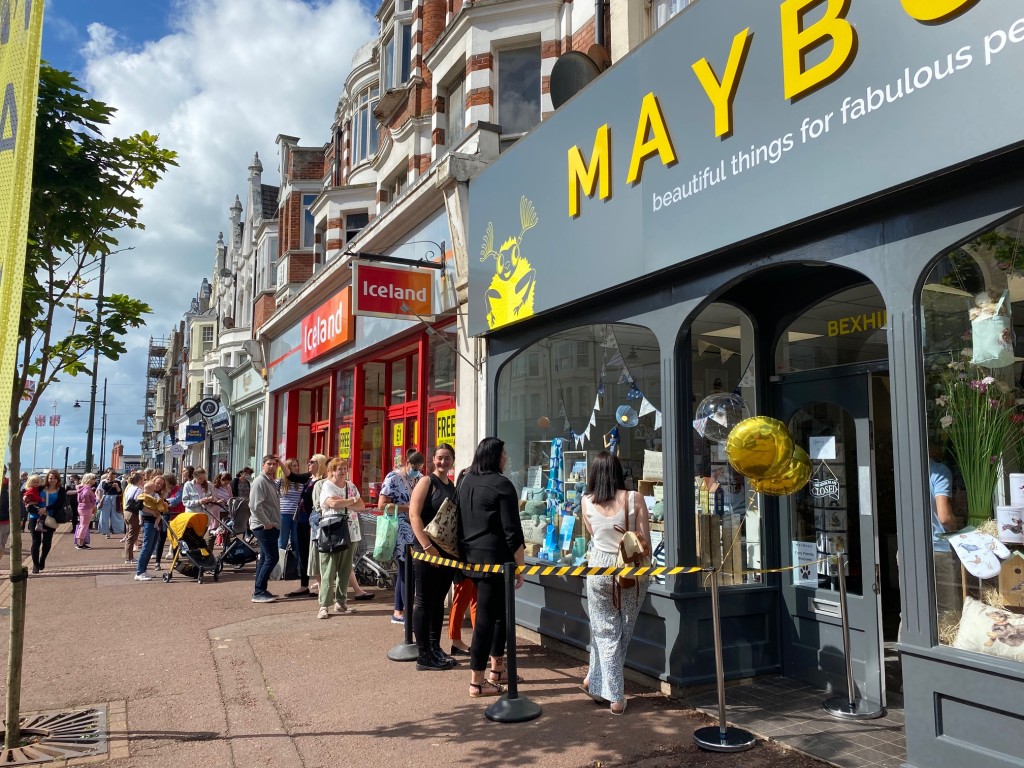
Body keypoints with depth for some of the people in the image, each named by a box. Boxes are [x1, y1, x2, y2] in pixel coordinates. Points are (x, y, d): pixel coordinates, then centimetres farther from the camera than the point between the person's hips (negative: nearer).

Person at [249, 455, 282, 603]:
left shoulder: (272, 482, 16)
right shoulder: (260, 481, -13)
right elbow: (255, 506, -21)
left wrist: (273, 522, 12)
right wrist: (267, 523, -19)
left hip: (270, 525, 10)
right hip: (264, 526, -10)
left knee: (265, 558, 13)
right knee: (271, 558, -11)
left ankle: (259, 591, 19)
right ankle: (258, 592, -8)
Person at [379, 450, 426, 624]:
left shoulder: (419, 477, 12)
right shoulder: (393, 478, -8)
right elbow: (382, 504, -13)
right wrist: (407, 508, -18)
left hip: (415, 530, 7)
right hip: (400, 531, -7)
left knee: (404, 570, 12)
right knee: (407, 570, -7)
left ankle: (398, 612, 20)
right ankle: (408, 613, -1)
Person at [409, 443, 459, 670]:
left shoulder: (453, 487, 14)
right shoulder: (426, 482, -7)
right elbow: (414, 515, -15)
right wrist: (428, 547, -21)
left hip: (448, 552, 7)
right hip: (427, 551, -7)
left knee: (439, 600, 14)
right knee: (424, 601, 0)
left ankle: (435, 649, 25)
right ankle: (424, 656, 7)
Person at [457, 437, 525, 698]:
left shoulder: (466, 481, 10)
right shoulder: (501, 484, -13)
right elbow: (512, 530, -14)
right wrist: (520, 566, -9)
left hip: (471, 556, 8)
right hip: (494, 557, -8)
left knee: (498, 611, 20)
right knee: (486, 617, -1)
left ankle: (496, 669, 28)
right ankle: (477, 682, 5)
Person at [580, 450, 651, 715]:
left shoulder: (587, 502, -4)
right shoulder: (635, 499, -9)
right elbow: (646, 545, -7)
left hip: (600, 570, 1)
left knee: (605, 632, 11)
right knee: (623, 632, 17)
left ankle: (615, 695, 16)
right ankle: (596, 680, 28)